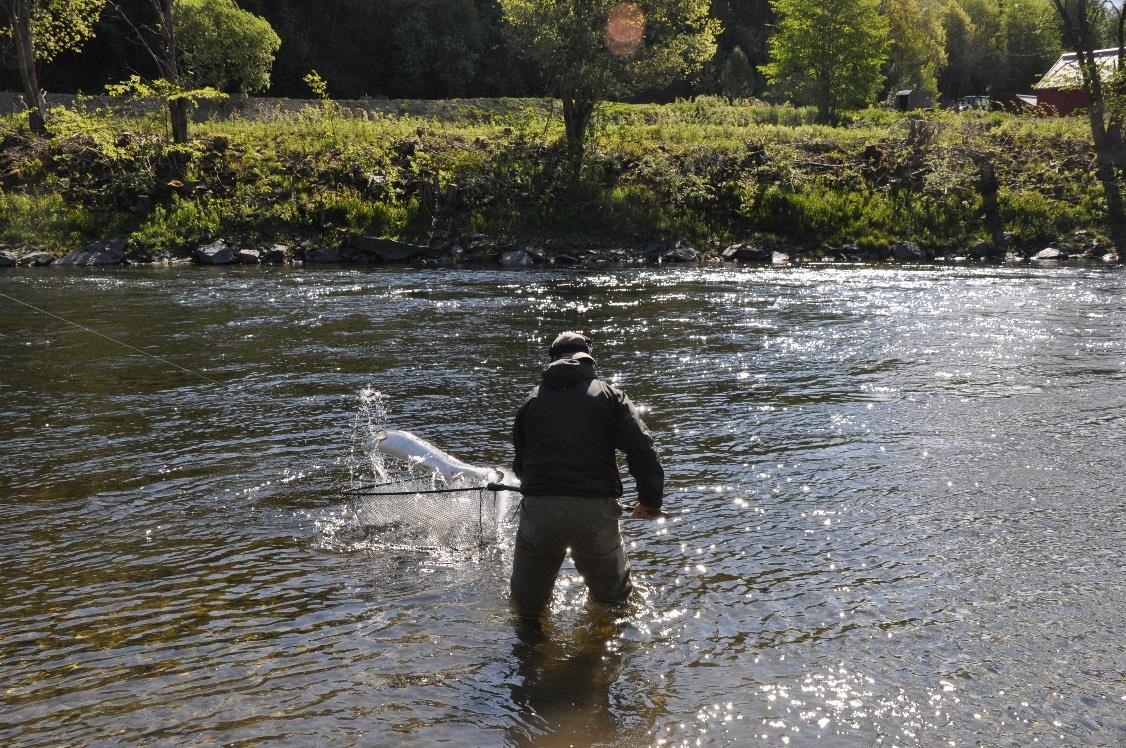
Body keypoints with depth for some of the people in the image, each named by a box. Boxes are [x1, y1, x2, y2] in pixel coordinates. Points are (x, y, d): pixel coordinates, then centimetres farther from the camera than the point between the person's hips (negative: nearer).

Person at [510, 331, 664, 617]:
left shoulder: (532, 400, 16)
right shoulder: (610, 395, 8)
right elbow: (642, 450, -4)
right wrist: (651, 501, 5)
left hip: (539, 508, 1)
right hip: (596, 511, -1)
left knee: (527, 602, 23)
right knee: (612, 594, 25)